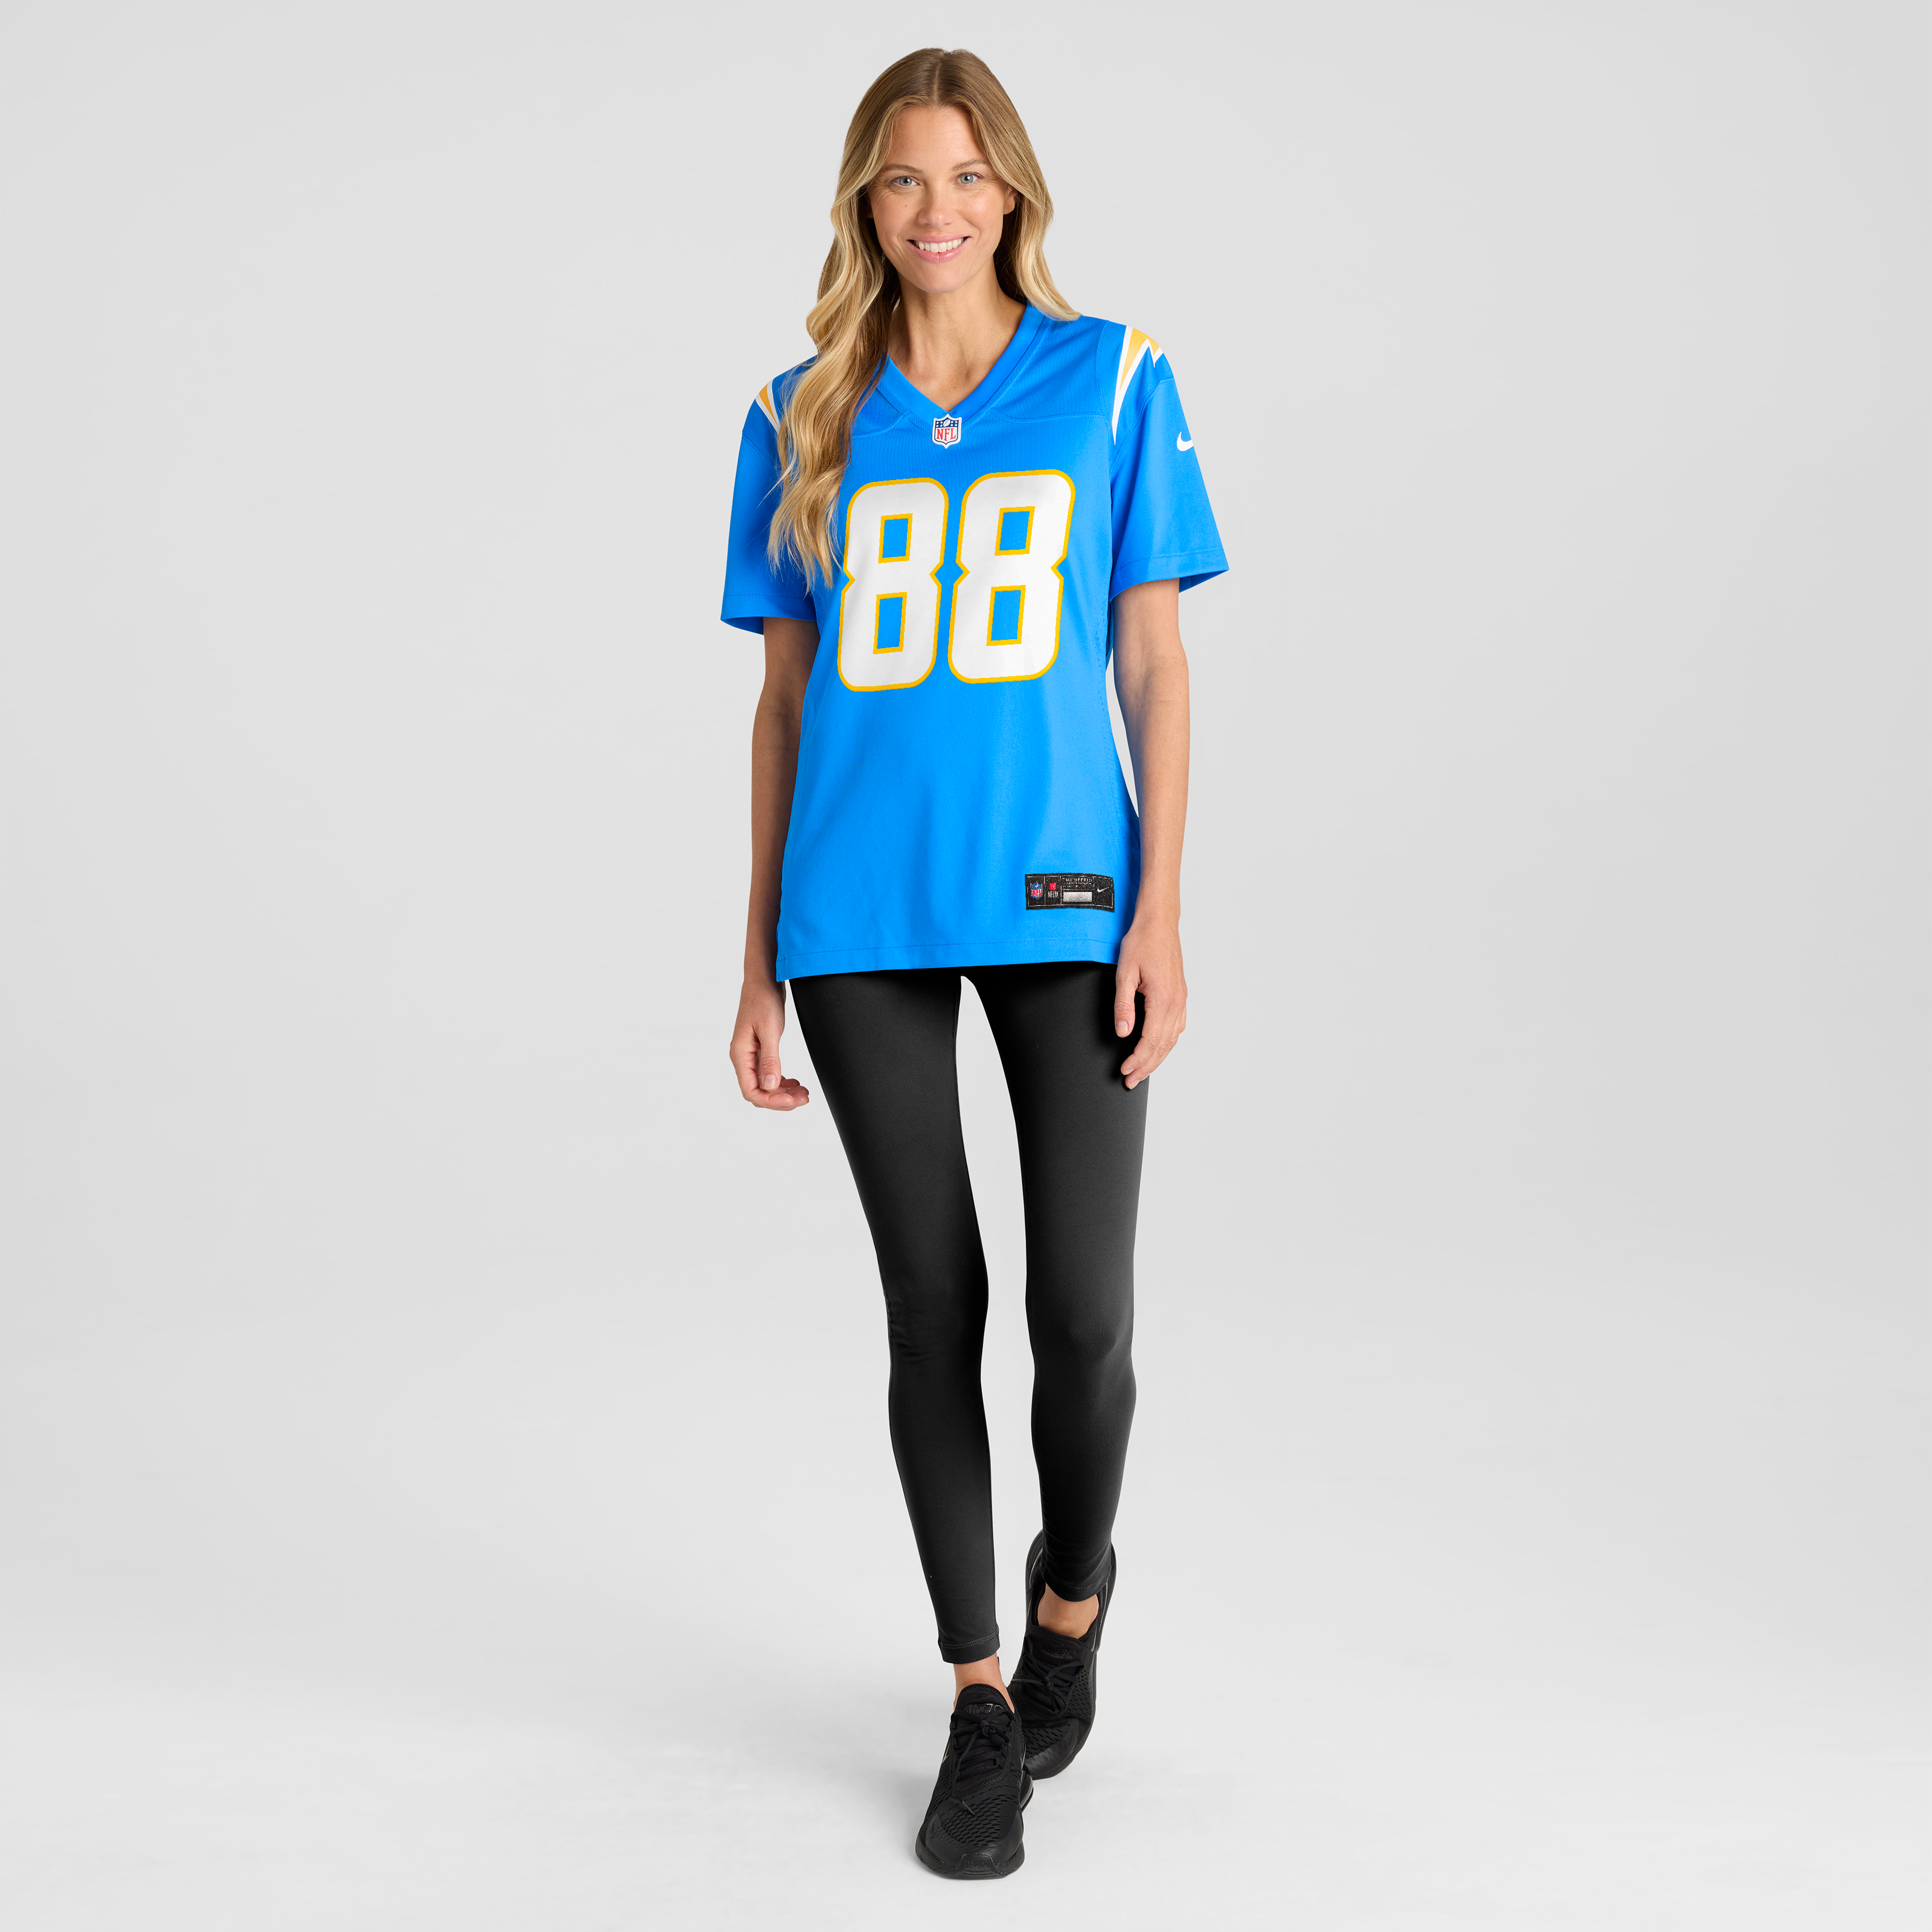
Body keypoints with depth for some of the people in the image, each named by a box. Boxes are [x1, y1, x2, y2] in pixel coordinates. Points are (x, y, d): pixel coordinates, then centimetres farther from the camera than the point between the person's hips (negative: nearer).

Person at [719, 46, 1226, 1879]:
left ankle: (1073, 1589, 29)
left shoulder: (1115, 381, 5)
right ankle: (979, 1699, 23)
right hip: (861, 918, 2)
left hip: (1062, 898, -1)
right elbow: (784, 696, 10)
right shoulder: (803, 417, 9)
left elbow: (1155, 663, 4)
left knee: (1085, 1314, -4)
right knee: (933, 1309, 6)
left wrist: (1162, 912, -5)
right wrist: (760, 958, 6)